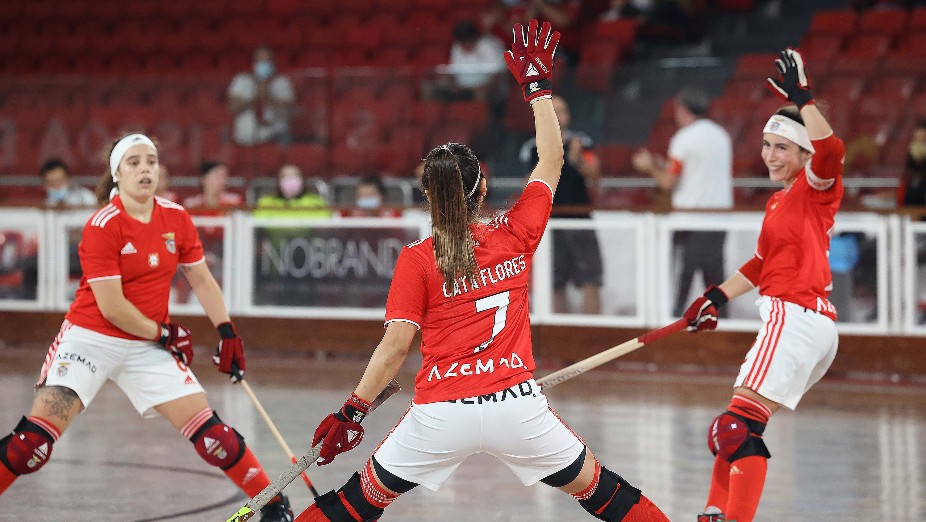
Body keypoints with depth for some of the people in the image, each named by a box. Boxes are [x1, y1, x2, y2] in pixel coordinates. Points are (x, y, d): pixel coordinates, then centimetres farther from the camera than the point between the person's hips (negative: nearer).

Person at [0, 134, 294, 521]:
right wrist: (163, 332, -9)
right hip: (91, 340, -4)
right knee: (35, 436, -17)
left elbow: (202, 280, 12)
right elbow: (111, 306, -17)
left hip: (148, 347, 4)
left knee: (208, 429, -3)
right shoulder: (102, 226, -16)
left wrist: (227, 332, 3)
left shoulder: (177, 219, 0)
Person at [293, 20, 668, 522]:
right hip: (516, 405, 1)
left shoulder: (416, 259, -2)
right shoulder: (517, 235, 3)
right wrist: (537, 84, 23)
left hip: (440, 414, -1)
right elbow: (551, 162, 16)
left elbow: (395, 346, -7)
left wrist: (352, 412, 0)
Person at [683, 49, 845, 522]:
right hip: (805, 323, 10)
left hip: (794, 317, -10)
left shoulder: (815, 186, -5)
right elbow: (761, 264, 29)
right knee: (734, 428, 16)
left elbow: (830, 149, -28)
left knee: (739, 427, -19)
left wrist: (801, 98, -25)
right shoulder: (778, 202, 21)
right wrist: (718, 297, 21)